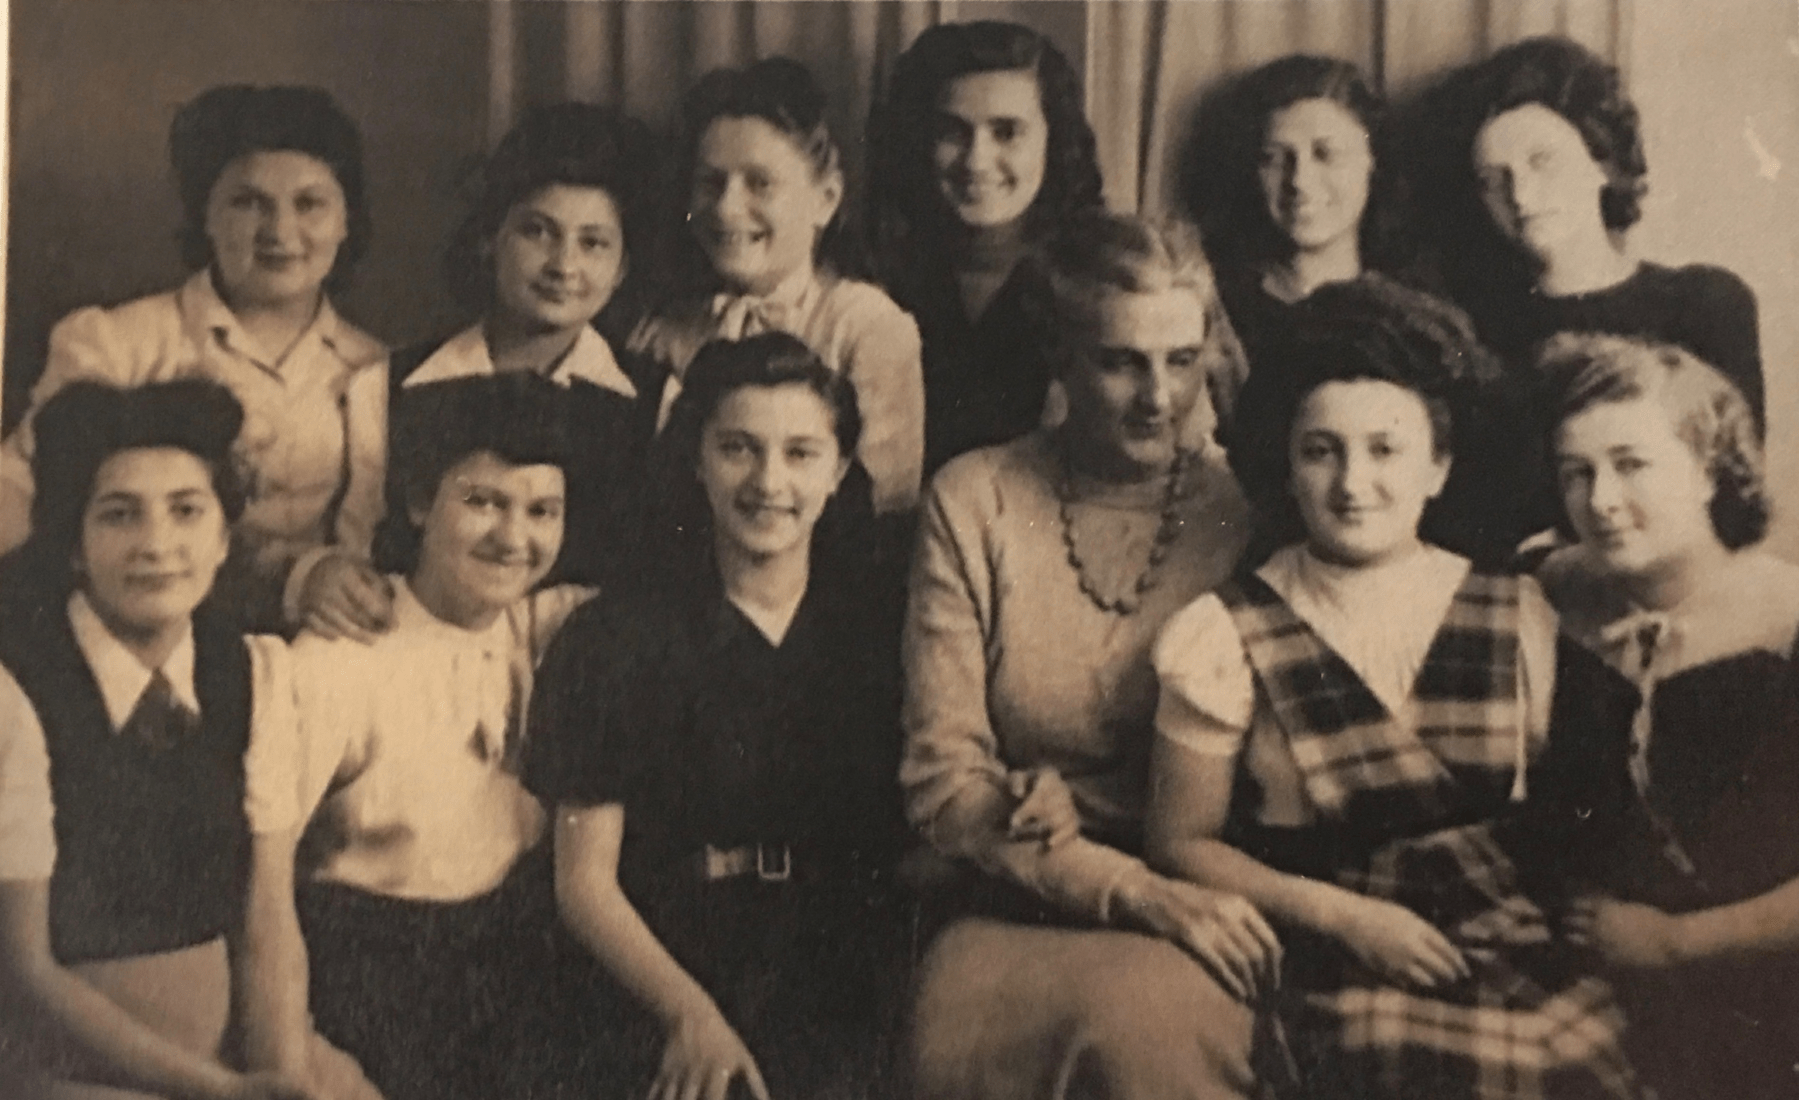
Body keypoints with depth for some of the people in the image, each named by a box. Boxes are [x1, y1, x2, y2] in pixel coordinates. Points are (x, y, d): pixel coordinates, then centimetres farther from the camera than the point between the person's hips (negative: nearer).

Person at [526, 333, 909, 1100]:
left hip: (858, 1003, 2)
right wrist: (688, 1011, -14)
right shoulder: (613, 643, 6)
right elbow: (585, 878, 2)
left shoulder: (886, 637, 13)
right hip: (674, 998, -2)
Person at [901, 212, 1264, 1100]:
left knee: (1141, 1012, -32)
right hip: (1015, 909, 1)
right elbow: (942, 778, -1)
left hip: (1197, 901, 0)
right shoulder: (973, 501, 3)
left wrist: (1070, 811, -10)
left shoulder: (1246, 517, 2)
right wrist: (1135, 891, -15)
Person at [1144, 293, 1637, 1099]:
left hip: (1519, 950, 3)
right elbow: (1182, 845, 2)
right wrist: (1341, 913, -9)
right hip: (1332, 971, -3)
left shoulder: (1518, 619, 7)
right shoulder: (1225, 638, -2)